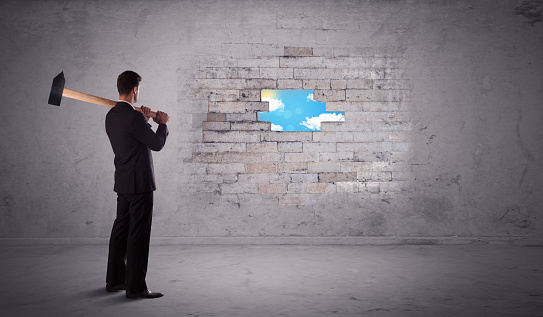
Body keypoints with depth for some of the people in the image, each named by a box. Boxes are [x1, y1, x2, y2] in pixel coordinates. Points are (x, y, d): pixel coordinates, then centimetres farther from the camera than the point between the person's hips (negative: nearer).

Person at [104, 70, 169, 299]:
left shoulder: (111, 116, 10)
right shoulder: (133, 117, -18)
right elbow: (157, 144, -12)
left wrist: (144, 120, 18)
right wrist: (162, 123, 4)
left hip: (123, 182, 9)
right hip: (139, 183, -9)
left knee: (121, 230, 16)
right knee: (138, 234, -3)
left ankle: (114, 280, 27)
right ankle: (136, 286, 5)